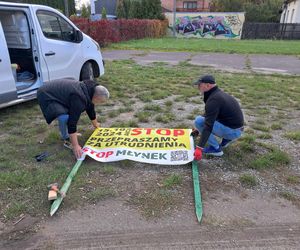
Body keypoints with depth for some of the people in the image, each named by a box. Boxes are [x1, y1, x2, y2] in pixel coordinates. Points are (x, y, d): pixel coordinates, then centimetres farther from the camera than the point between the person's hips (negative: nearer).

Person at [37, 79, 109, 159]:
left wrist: (95, 124, 29)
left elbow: (90, 108, 15)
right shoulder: (79, 99, -32)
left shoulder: (90, 89, -3)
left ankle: (70, 134, 26)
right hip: (46, 96, -9)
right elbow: (72, 122, -33)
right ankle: (66, 139, -2)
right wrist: (75, 146, -32)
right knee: (65, 117, -27)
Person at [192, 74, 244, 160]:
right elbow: (209, 117, 21)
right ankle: (227, 138, 14)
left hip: (232, 130, -9)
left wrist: (199, 147, -28)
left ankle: (216, 148, -6)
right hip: (236, 129, 9)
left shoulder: (213, 99, -22)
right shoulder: (218, 93, 9)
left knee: (199, 121, -13)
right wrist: (198, 130, 26)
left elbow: (208, 125, -28)